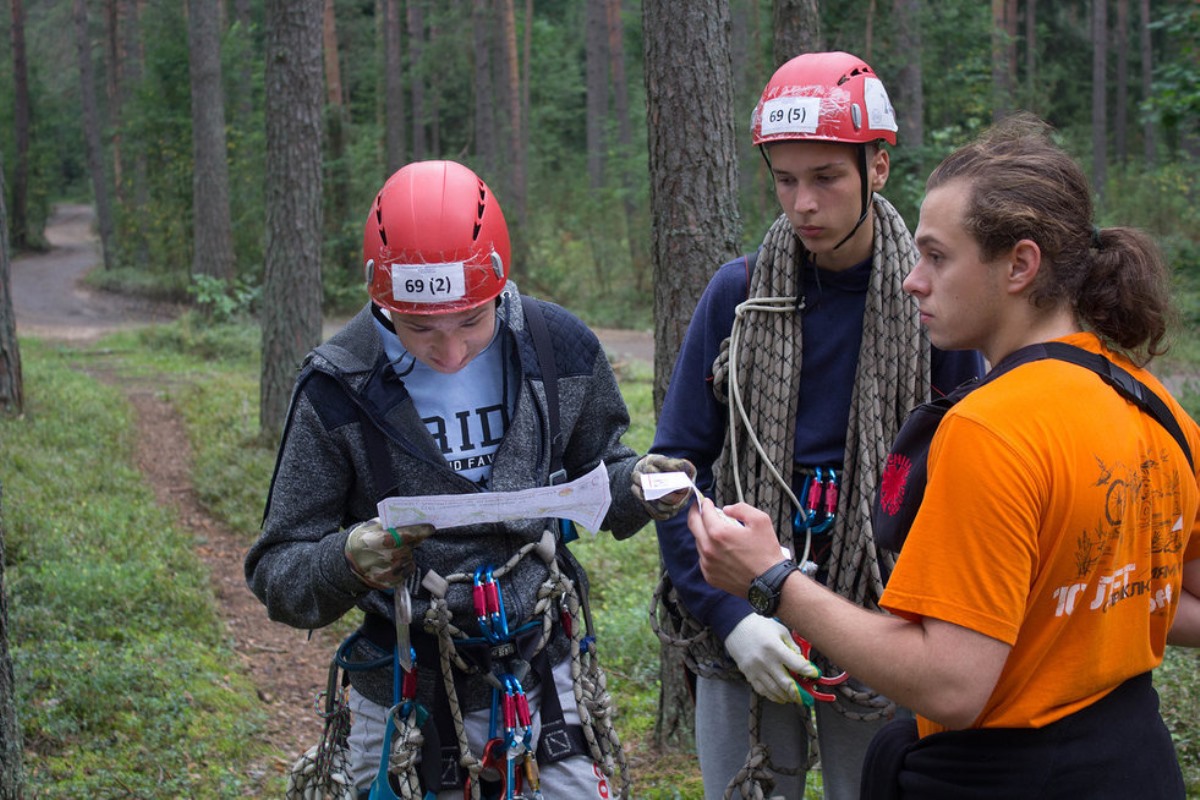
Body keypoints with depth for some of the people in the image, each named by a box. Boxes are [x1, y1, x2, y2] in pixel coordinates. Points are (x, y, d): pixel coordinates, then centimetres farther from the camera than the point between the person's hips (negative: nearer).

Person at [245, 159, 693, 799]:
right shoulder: (338, 388, -14)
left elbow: (596, 478, 11)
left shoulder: (560, 350, -6)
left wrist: (637, 484, -12)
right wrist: (347, 561, -31)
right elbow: (277, 576, -10)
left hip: (545, 677, 2)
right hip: (409, 706, -1)